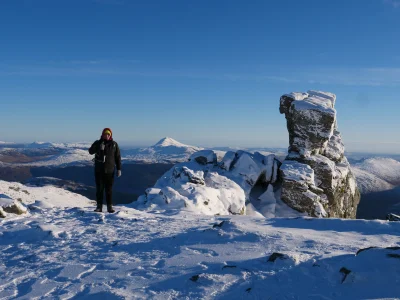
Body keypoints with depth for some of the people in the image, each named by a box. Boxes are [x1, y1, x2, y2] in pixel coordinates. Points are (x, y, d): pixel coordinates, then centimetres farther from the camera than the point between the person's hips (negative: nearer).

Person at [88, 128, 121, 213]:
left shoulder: (114, 144, 2)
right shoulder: (97, 143, 3)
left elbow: (118, 157, 3)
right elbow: (90, 151, -10)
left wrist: (119, 169, -2)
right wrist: (98, 148, -28)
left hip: (109, 170, -1)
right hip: (99, 170, 1)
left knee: (109, 189, 3)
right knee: (99, 188, 4)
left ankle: (110, 207, 9)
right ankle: (99, 206, 11)